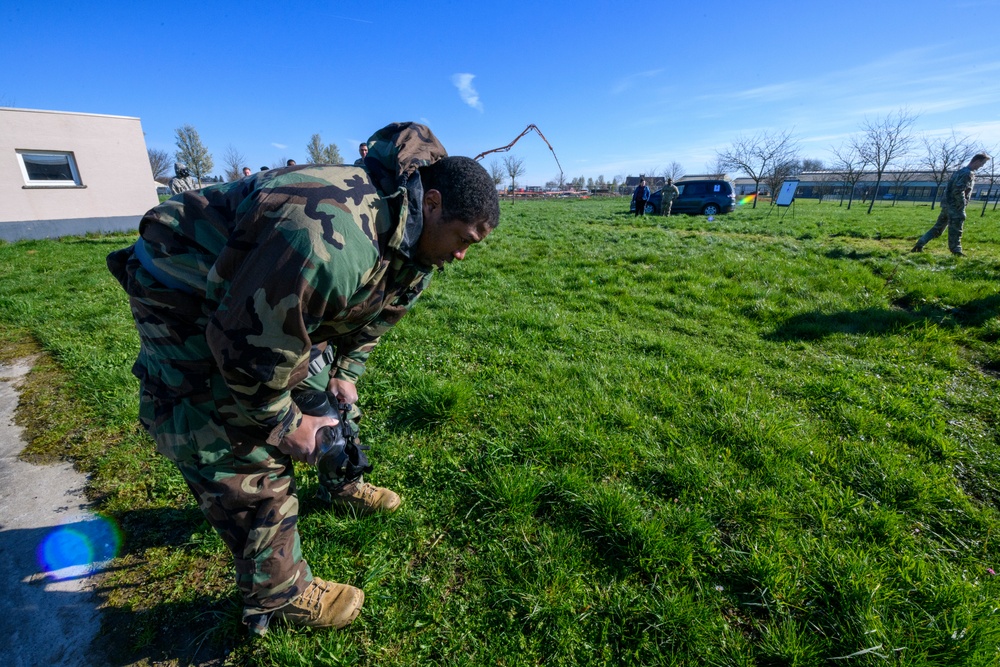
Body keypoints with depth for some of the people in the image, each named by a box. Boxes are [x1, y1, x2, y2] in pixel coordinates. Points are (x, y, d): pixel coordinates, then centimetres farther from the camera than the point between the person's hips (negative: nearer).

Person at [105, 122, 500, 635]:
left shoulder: (407, 233, -6)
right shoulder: (333, 241, -40)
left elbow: (373, 314, 8)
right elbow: (248, 346, -31)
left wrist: (346, 373, 3)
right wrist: (283, 425, -17)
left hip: (285, 304, 9)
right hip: (188, 304, -8)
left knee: (325, 392, 17)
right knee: (244, 458, -5)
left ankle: (342, 483, 44)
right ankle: (277, 596, 16)